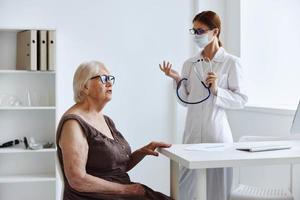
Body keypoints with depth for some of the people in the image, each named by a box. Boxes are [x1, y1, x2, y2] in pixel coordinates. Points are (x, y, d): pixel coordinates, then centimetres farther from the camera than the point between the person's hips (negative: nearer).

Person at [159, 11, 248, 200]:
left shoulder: (231, 62, -4)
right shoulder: (189, 64, 7)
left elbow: (241, 99, -4)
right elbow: (186, 100, 8)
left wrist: (216, 90, -17)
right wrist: (177, 80, -6)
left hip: (217, 132, -3)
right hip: (192, 132, 3)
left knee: (219, 184, 6)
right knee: (186, 182, 6)